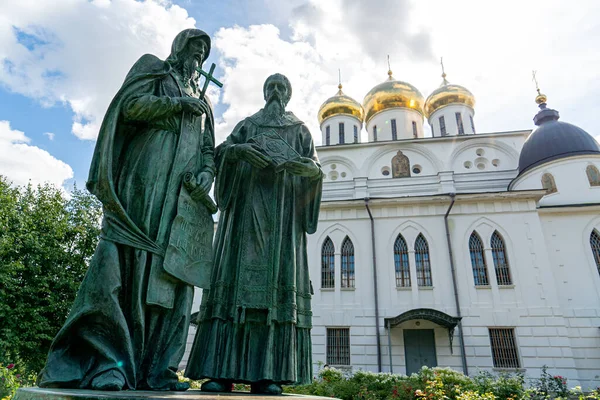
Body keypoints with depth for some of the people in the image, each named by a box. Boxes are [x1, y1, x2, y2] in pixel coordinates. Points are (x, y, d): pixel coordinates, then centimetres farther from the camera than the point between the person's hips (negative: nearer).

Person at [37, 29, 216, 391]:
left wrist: (206, 173, -2)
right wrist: (180, 103, -3)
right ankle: (106, 363, -12)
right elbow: (131, 104, -2)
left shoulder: (203, 104, 29)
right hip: (144, 185, -4)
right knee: (126, 265, -15)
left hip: (183, 197, 5)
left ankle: (155, 369, -3)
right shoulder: (153, 69, 18)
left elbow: (209, 151, 19)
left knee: (173, 273, -5)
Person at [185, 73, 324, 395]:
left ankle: (265, 373, -13)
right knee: (238, 270, -13)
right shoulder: (247, 125, 25)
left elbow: (316, 169, 9)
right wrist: (241, 150, -15)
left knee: (278, 275, -13)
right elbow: (221, 152, 8)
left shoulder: (300, 130, 23)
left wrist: (302, 165, -15)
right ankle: (219, 370, -13)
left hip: (282, 207, 0)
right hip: (247, 202, 1)